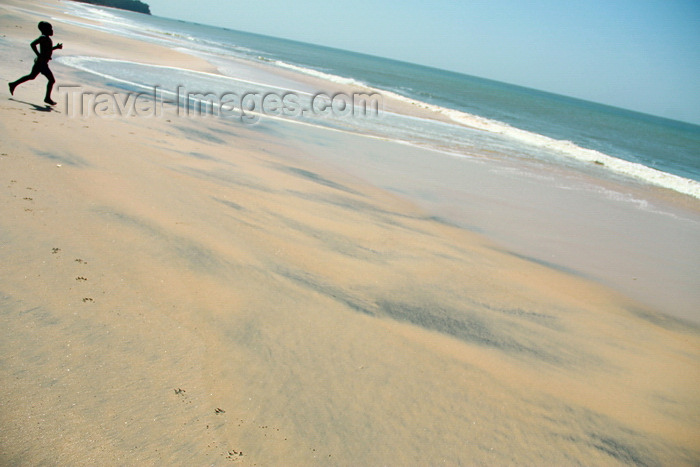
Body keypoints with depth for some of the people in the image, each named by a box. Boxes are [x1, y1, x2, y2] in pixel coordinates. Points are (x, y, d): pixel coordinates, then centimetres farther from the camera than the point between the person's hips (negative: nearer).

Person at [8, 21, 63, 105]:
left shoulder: (47, 38, 13)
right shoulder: (43, 38, -17)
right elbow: (33, 44, -27)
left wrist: (56, 47, 17)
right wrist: (39, 55, -26)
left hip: (39, 63, 10)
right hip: (42, 63, -10)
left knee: (32, 76, 24)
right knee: (51, 80, -7)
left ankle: (13, 84, 33)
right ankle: (47, 98, 1)